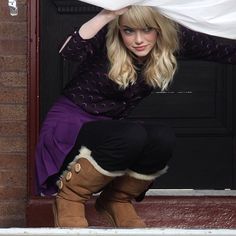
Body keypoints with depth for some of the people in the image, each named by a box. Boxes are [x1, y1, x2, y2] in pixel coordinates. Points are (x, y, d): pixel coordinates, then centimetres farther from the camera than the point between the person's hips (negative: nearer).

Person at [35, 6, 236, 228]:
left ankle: (117, 200, 0)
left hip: (107, 129, 5)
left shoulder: (169, 40, -8)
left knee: (163, 138, -25)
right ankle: (69, 197, -14)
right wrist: (106, 14, -42)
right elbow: (68, 51, -39)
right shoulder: (106, 38, -20)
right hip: (69, 126, -5)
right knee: (133, 136, -33)